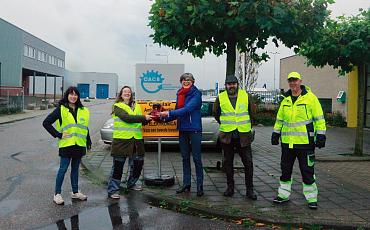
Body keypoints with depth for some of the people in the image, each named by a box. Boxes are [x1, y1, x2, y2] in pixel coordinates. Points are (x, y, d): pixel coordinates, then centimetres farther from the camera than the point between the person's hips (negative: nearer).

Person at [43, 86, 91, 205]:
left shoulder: (83, 110, 10)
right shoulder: (61, 109, -4)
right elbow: (46, 123, -6)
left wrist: (88, 141, 15)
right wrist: (58, 135, -10)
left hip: (79, 145, 4)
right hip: (66, 144, -4)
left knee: (75, 169, 14)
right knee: (63, 169, -1)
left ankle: (75, 192, 24)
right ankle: (57, 194, 9)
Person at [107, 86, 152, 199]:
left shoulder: (137, 106, 16)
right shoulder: (118, 106, -2)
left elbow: (142, 122, 13)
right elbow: (127, 118, -18)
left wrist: (149, 118, -7)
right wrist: (144, 117, -21)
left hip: (136, 140, 6)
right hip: (121, 140, -6)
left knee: (138, 163, 14)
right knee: (118, 165, -2)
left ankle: (131, 183, 35)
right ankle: (113, 190, 6)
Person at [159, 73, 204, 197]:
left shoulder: (196, 94, -9)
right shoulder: (180, 94, 11)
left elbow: (187, 109, -21)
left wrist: (169, 113, -24)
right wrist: (164, 117, 1)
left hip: (194, 129, -6)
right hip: (182, 130, 7)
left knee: (196, 158, -3)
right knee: (185, 158, 12)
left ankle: (200, 186, 5)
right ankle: (186, 184, 21)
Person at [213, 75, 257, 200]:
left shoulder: (245, 96, 2)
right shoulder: (220, 98, 1)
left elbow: (251, 113, 14)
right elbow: (216, 113, 16)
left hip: (243, 136, 0)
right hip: (227, 136, 1)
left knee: (248, 162, 0)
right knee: (228, 162, 9)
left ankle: (250, 189, 10)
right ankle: (230, 187, 22)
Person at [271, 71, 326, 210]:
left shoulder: (310, 98, -4)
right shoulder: (285, 100, 12)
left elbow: (319, 119, -5)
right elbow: (279, 119, 21)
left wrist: (320, 136, -10)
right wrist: (276, 133, 18)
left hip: (305, 142, -5)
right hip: (287, 142, 5)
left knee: (307, 171, 2)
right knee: (285, 170, 13)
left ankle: (312, 198, 14)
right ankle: (283, 195, 26)